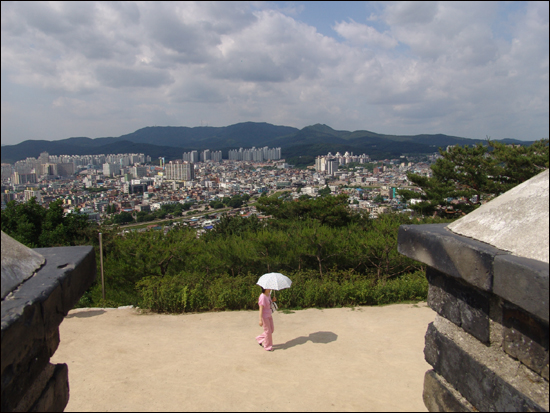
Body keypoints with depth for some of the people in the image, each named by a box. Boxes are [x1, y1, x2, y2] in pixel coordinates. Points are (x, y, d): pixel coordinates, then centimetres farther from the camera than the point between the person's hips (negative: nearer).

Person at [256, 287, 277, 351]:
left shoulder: (268, 294, 2)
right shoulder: (262, 297, -24)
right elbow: (261, 308, -25)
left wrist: (273, 300, -2)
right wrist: (260, 320, -27)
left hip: (269, 315, 9)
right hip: (264, 316, -9)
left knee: (272, 330, 18)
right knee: (268, 331, 5)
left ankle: (259, 339, 35)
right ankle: (267, 347, 24)